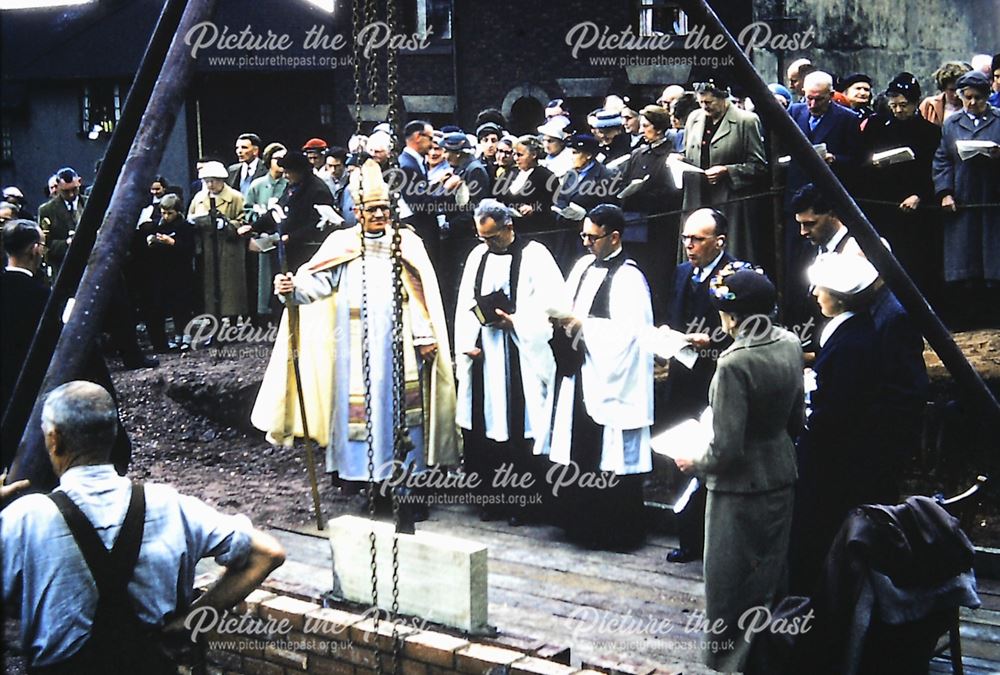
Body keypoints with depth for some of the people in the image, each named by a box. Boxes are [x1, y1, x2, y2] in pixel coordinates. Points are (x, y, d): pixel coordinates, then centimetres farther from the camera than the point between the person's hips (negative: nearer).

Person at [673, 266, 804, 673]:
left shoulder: (735, 363, -25)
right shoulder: (789, 345, -3)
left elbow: (726, 449, -23)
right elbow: (796, 419, 9)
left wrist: (693, 464, -6)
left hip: (740, 487, -8)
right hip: (781, 478, 8)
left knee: (731, 591, 8)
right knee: (770, 582, 20)